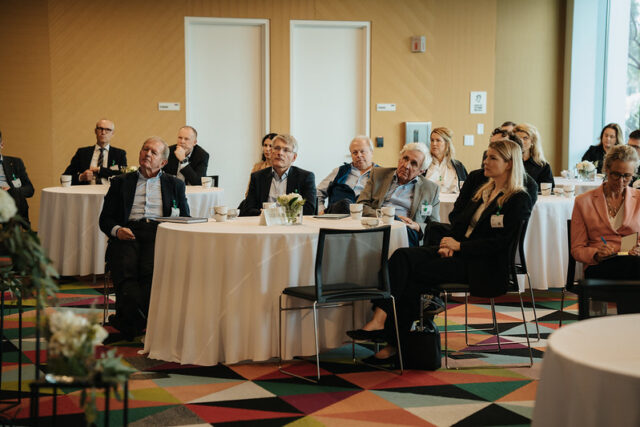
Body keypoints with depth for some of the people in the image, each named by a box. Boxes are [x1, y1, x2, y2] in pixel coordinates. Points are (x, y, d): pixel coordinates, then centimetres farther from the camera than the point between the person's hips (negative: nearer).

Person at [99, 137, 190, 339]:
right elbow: (105, 218, 18)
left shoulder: (174, 184, 24)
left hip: (160, 233, -1)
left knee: (151, 270, -33)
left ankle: (127, 322, -25)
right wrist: (117, 230, -5)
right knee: (125, 269, -33)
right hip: (128, 234, 1)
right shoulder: (121, 182, 24)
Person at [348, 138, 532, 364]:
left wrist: (460, 246, -15)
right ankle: (380, 319, -28)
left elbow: (499, 242, -15)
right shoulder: (484, 191, 20)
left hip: (485, 266, -8)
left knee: (413, 272, -23)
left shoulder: (518, 201, -6)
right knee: (402, 256, -18)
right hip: (460, 253, 8)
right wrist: (450, 244, -2)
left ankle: (396, 343, -19)